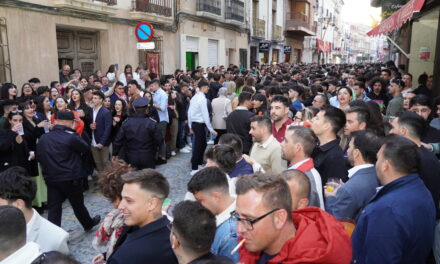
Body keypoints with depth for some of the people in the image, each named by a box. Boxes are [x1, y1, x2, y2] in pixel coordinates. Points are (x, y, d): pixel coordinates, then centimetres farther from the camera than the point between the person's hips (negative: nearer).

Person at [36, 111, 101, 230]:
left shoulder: (43, 138, 1)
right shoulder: (71, 137, -17)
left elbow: (39, 157, 8)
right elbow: (85, 148, -4)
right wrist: (74, 132, 1)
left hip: (51, 178, 4)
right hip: (70, 178, -4)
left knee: (53, 208, 7)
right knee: (78, 204, 15)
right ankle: (89, 224, 37)